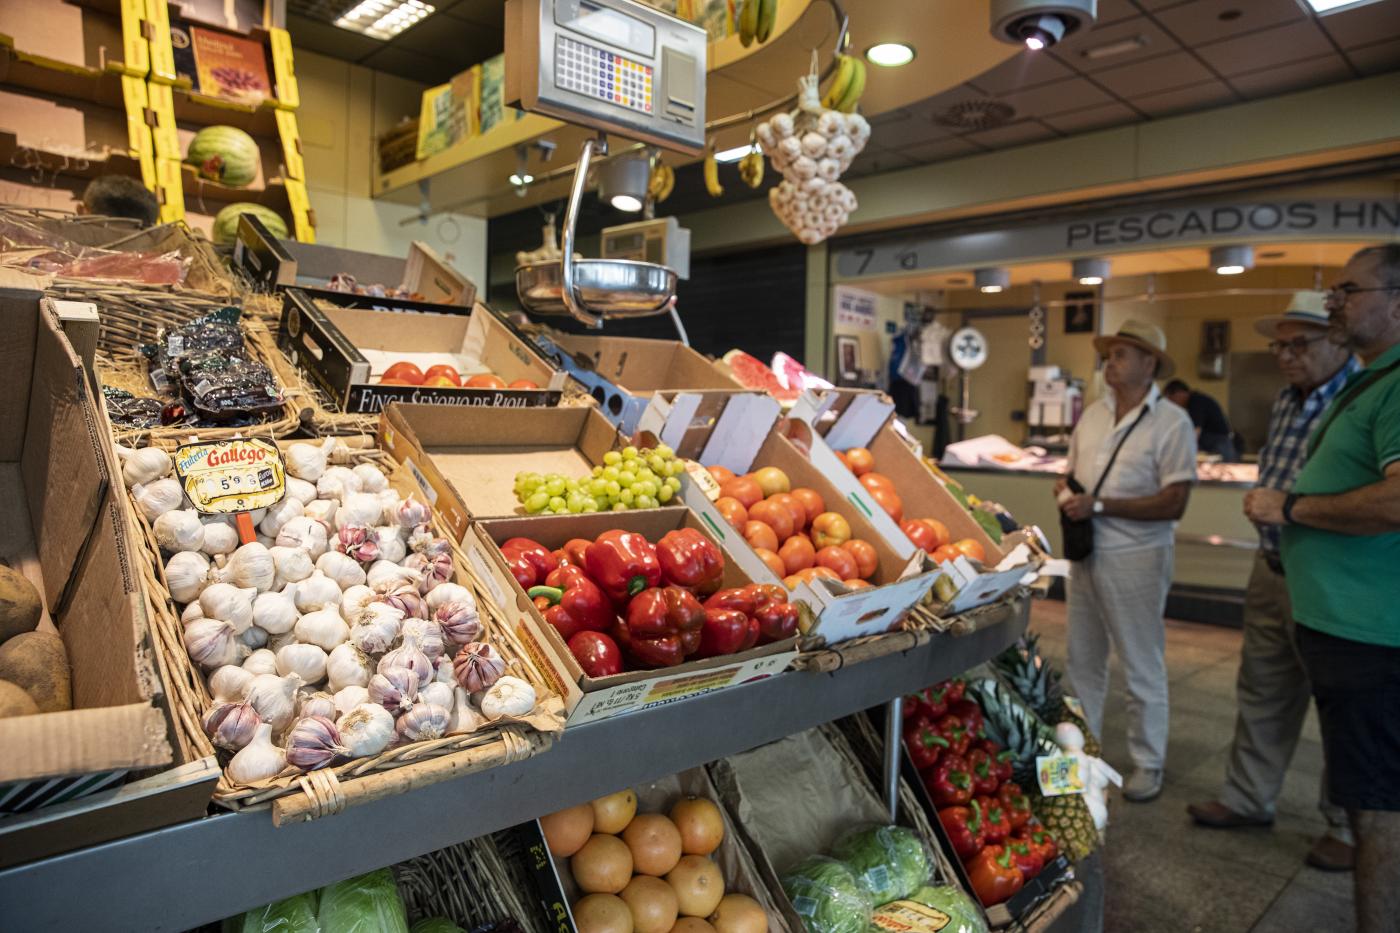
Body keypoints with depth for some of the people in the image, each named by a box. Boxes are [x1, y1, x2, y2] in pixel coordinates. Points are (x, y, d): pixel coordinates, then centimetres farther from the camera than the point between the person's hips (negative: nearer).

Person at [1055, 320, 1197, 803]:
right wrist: (1065, 488, -5)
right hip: (1086, 554, 6)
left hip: (1136, 557, -6)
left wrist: (1098, 505, -21)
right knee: (1083, 660, 16)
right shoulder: (1093, 414, 9)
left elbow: (1174, 503, -18)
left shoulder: (1172, 422, -11)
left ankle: (1148, 764, 23)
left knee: (1142, 667, 7)